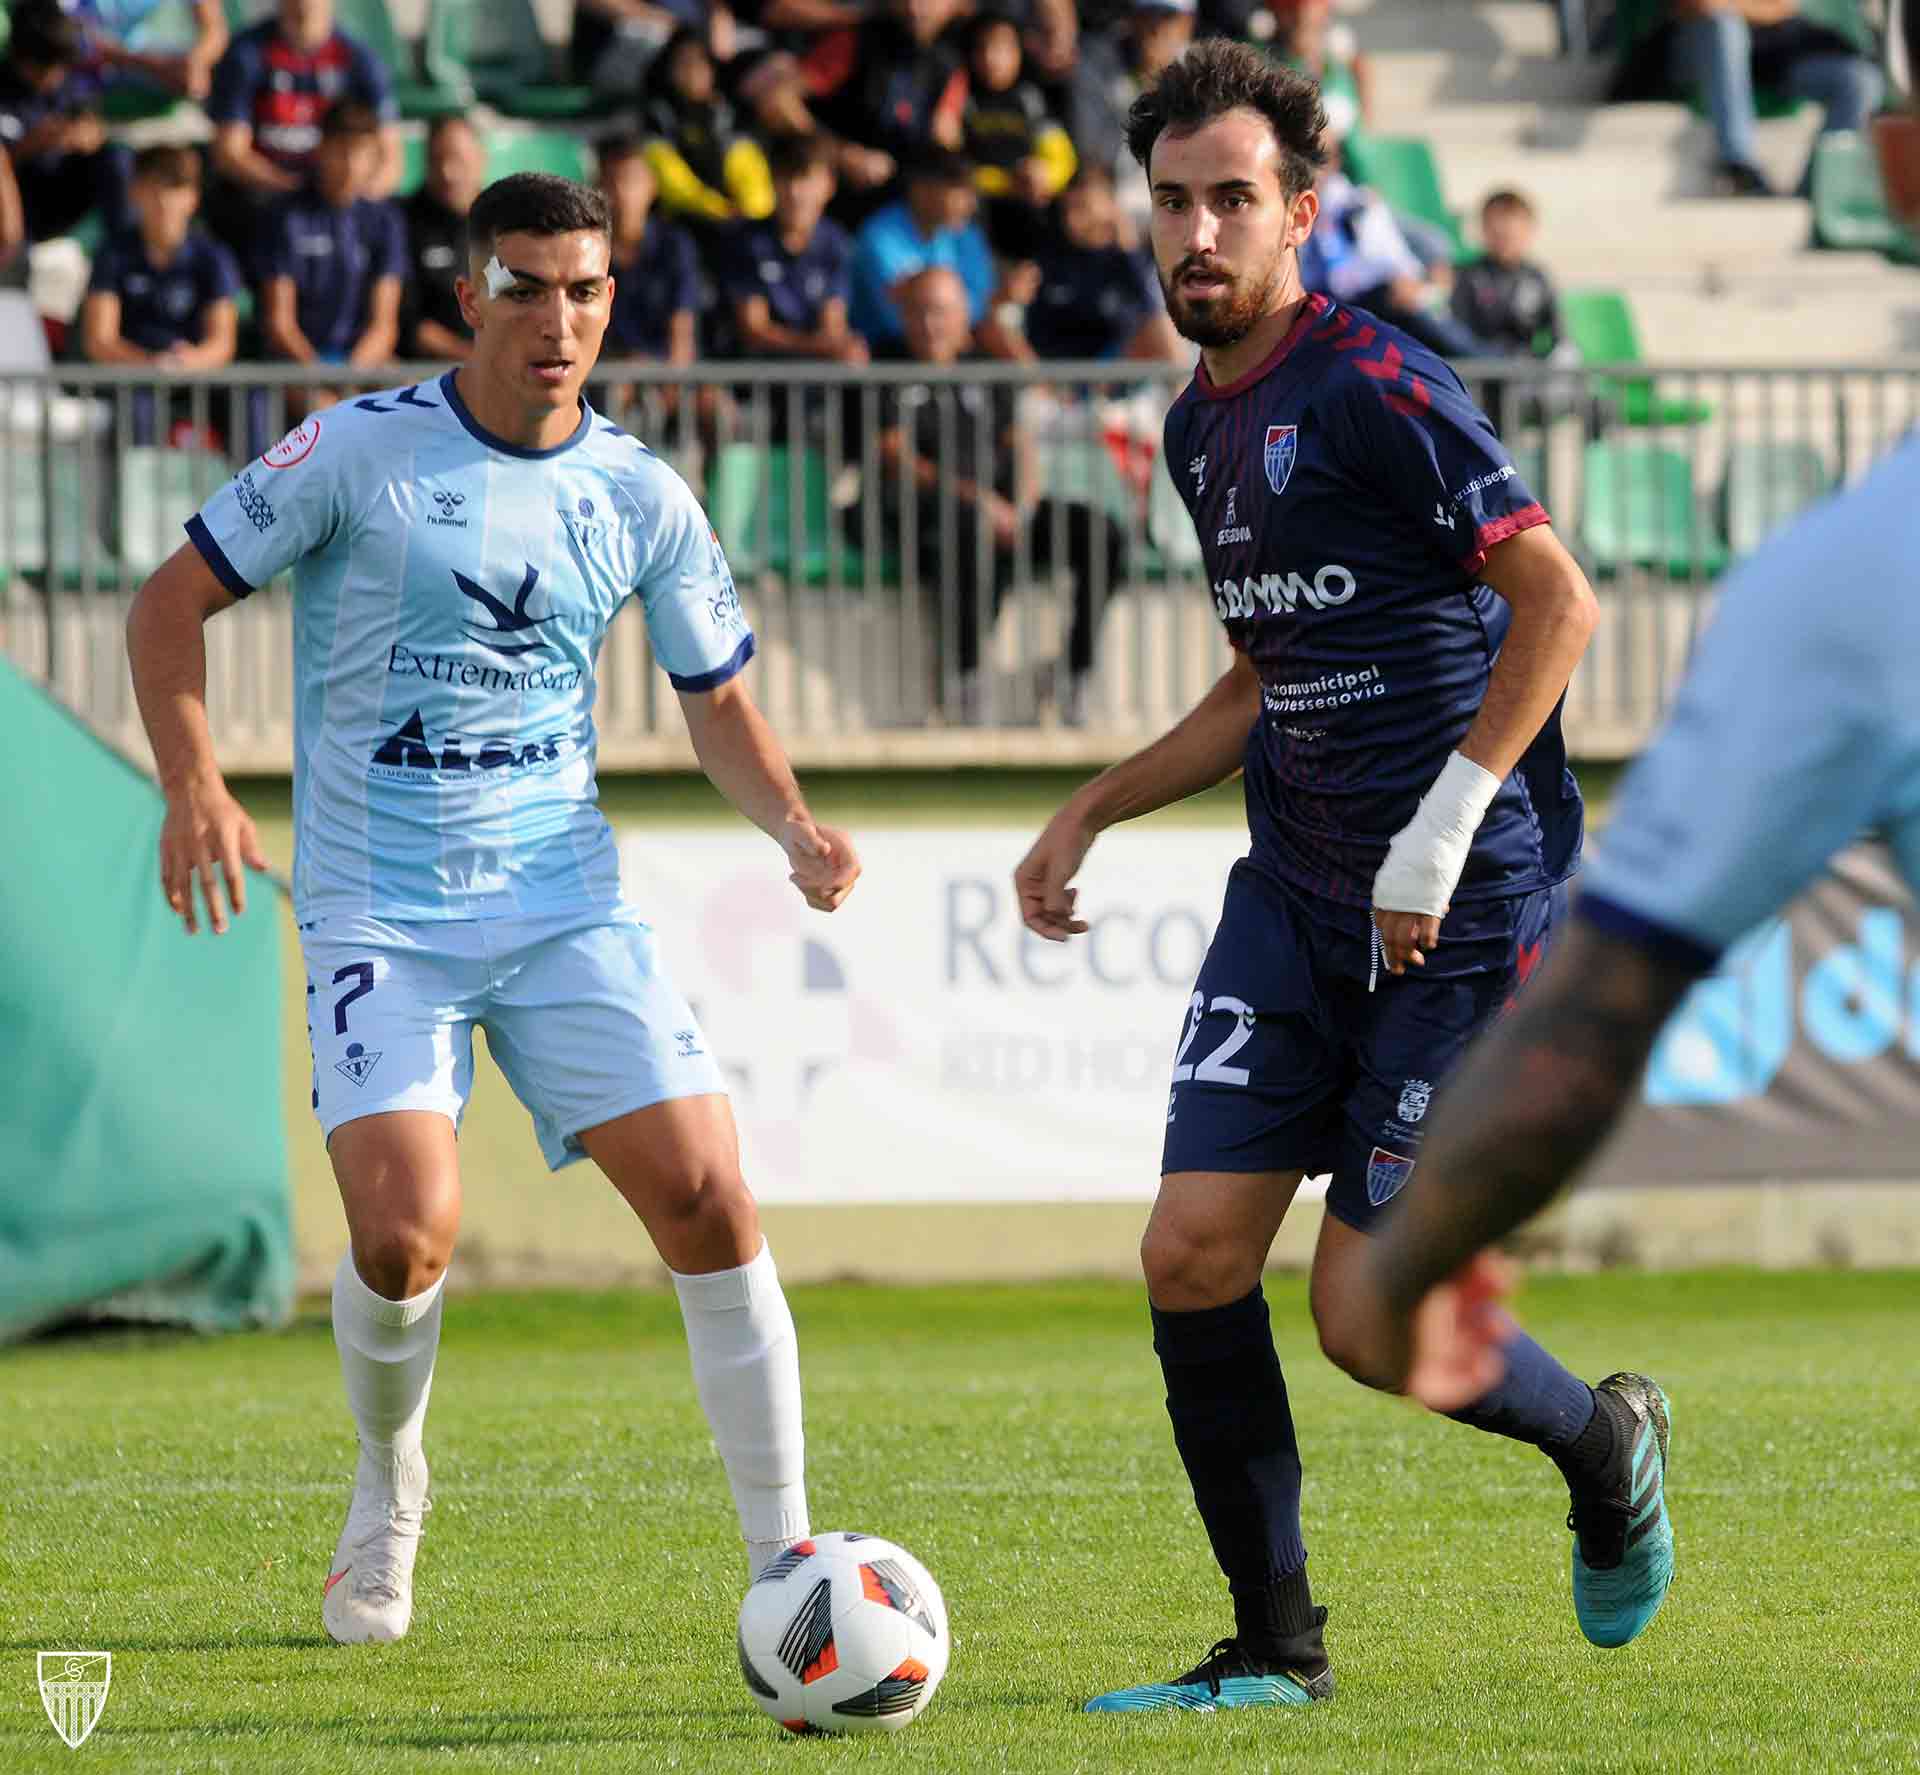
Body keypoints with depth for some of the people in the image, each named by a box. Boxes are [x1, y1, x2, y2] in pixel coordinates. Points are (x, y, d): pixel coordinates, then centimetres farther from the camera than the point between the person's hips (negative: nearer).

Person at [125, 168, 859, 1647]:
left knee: (709, 1201, -11)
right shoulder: (359, 454, -6)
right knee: (408, 1234, -19)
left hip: (567, 901, 3)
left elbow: (719, 703, 16)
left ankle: (787, 1563, 0)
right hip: (379, 915, -3)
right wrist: (194, 787, -14)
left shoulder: (640, 497, 4)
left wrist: (794, 827, -4)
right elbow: (174, 603, 0)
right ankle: (389, 1489, 14)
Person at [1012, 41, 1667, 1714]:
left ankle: (1600, 1441, 24)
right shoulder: (1203, 426, 12)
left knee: (1368, 1316, -7)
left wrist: (1441, 835, -21)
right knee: (1192, 1256, -4)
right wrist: (1091, 813, 21)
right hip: (1294, 896, 8)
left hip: (1459, 909, -8)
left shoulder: (1377, 388, -15)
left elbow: (1557, 600, -17)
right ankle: (1276, 1647, 8)